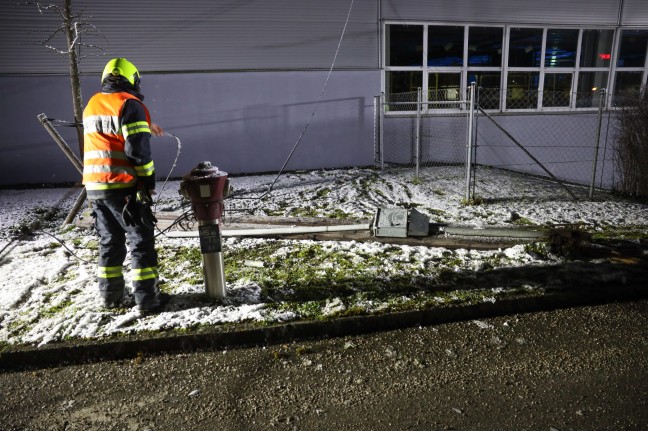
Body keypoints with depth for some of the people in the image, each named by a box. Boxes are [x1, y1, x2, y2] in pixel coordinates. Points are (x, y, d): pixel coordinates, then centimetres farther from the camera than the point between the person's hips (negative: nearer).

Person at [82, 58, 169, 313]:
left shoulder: (92, 105, 16)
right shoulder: (129, 104, -9)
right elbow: (138, 150, -17)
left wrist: (145, 126, 43)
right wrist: (149, 179, -7)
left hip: (94, 186, 7)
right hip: (123, 186, -7)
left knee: (110, 241, 16)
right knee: (141, 241, 1)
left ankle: (112, 296, 22)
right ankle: (147, 299, 3)